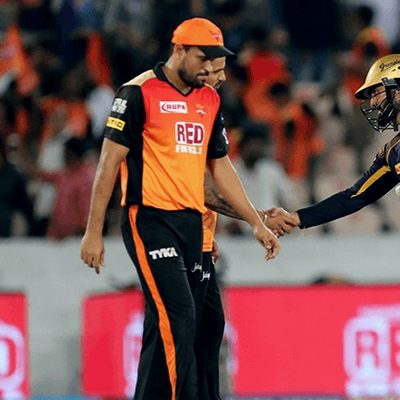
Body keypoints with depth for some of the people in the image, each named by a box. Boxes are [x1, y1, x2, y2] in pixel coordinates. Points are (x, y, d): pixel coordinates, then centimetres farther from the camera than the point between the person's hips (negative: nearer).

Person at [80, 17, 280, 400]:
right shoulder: (139, 92, -6)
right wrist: (94, 232, -9)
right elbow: (110, 161, -6)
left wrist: (257, 223, 19)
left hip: (191, 223, 7)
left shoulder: (209, 100, 14)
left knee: (165, 325, 8)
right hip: (150, 220, -7)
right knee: (177, 319, -17)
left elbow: (220, 166, 22)